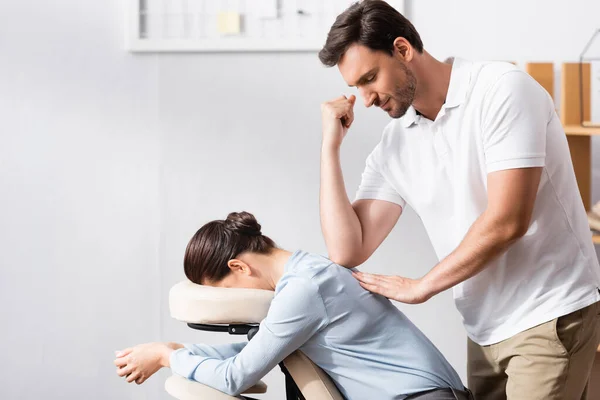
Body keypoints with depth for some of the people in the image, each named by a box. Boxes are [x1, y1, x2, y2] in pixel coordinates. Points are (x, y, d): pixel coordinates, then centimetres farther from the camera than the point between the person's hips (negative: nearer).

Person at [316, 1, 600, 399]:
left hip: (551, 316, -6)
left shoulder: (502, 90, -14)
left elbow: (507, 222, -21)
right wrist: (331, 146, -5)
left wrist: (421, 287, -10)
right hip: (486, 330, 7)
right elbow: (347, 252, -1)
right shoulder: (393, 148, 4)